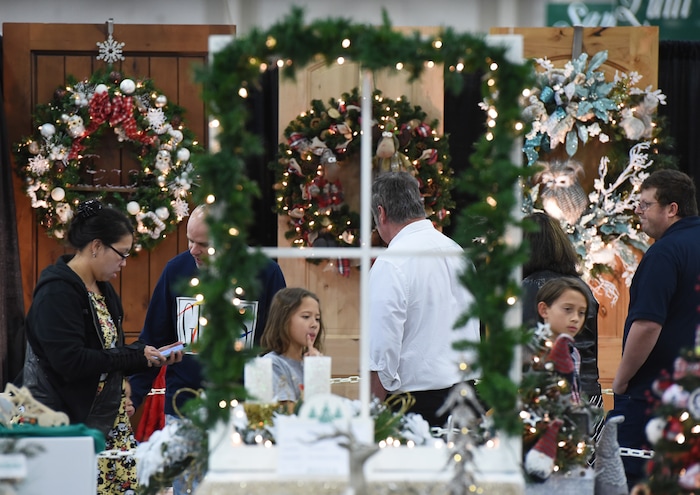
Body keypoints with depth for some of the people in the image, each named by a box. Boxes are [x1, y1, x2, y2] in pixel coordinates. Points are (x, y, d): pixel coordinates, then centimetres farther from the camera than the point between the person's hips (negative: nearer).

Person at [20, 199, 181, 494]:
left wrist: (150, 355, 7)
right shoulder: (57, 292, -14)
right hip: (70, 422, -9)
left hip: (109, 420, 9)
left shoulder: (102, 290, 17)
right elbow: (71, 362, -23)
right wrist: (135, 356, -17)